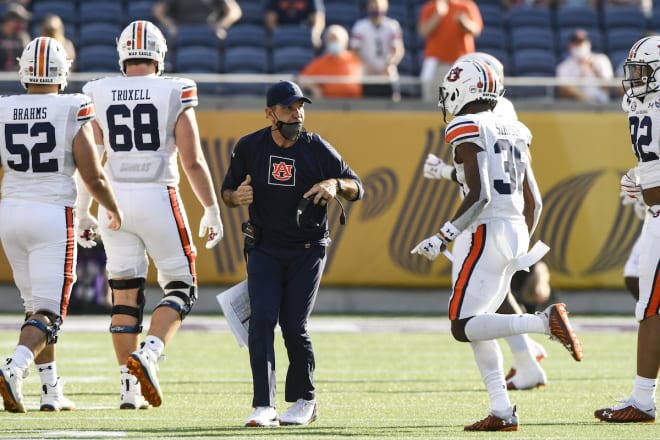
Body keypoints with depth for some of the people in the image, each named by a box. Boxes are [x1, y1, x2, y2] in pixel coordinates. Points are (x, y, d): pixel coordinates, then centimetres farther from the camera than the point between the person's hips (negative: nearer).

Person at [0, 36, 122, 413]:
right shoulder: (72, 114, -10)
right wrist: (114, 210, 10)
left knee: (36, 306, 18)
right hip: (54, 214, -4)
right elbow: (94, 177, -8)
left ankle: (52, 391, 19)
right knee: (49, 312, -3)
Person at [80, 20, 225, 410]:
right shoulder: (173, 94, -4)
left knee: (126, 294, 10)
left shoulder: (99, 95, 3)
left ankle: (130, 388, 7)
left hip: (115, 200, 3)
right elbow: (193, 161, -5)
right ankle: (148, 354, -16)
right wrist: (212, 210, 5)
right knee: (181, 289, 8)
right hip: (158, 199, -3)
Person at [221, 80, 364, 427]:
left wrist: (335, 184, -21)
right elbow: (227, 192, 9)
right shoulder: (249, 147, -2)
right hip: (264, 248, 1)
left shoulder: (317, 149, -5)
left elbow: (357, 188, 1)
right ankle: (264, 407, -14)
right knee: (261, 320, -12)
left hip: (307, 250, -1)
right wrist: (237, 197, -15)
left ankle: (304, 400, 16)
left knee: (294, 326, -5)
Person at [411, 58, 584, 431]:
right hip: (516, 231, 8)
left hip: (485, 232, -8)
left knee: (464, 327, -7)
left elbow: (480, 195, -20)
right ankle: (503, 411, 5)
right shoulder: (515, 133, 14)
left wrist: (443, 238, -16)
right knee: (476, 324, 14)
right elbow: (534, 201, 16)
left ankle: (545, 321, -25)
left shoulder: (468, 132, -10)